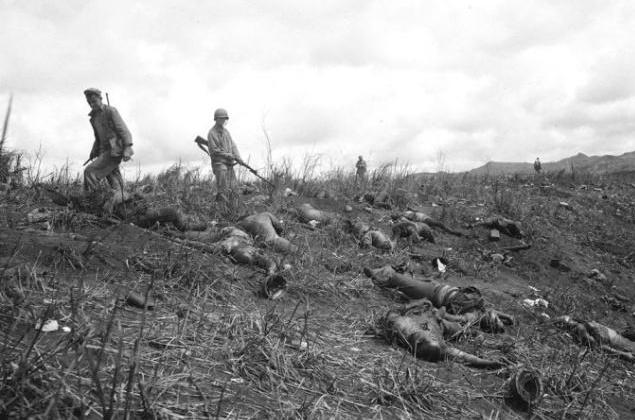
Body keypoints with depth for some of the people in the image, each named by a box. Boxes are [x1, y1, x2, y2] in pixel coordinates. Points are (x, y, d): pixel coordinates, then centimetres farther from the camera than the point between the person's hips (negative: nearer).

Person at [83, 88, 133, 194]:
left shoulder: (111, 111, -4)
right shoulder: (94, 117, 19)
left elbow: (123, 130, -11)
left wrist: (127, 149, -22)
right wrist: (93, 153, 16)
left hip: (115, 151, -8)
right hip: (105, 151, 8)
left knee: (90, 172, -18)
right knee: (115, 185, 3)